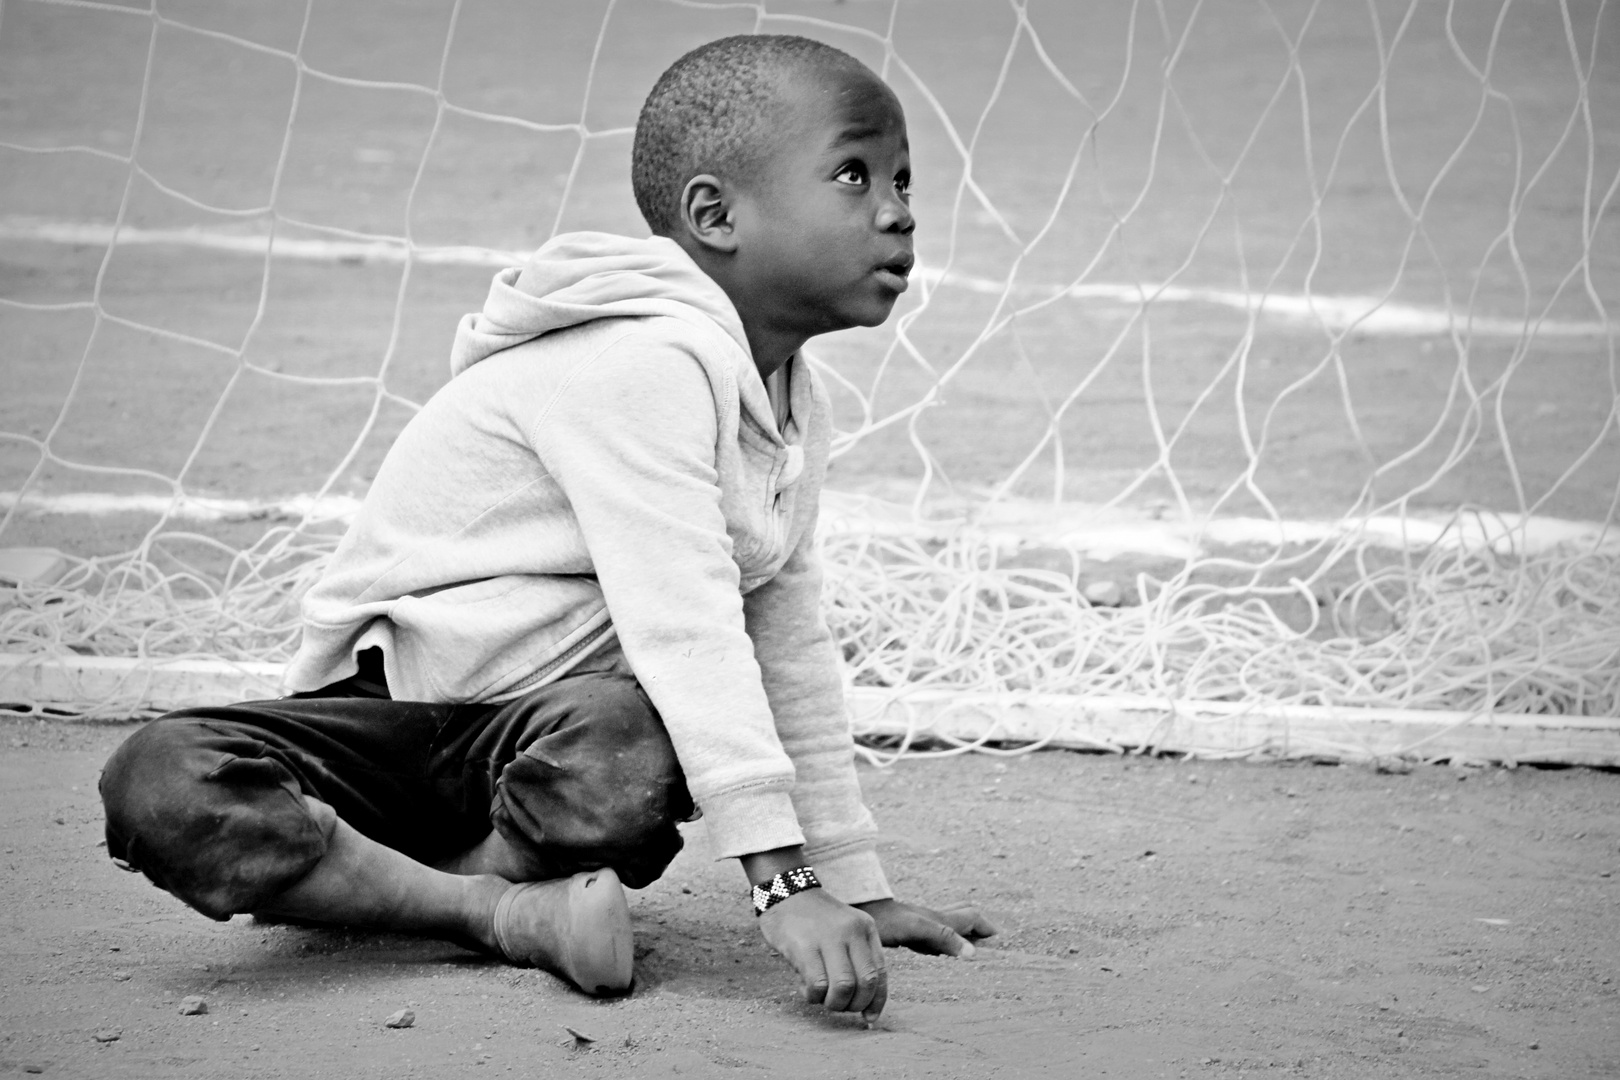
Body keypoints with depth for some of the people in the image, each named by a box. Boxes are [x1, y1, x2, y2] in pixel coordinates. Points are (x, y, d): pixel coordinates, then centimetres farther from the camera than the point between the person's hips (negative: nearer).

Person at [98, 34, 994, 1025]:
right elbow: (684, 631, -31)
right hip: (391, 703, -6)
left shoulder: (798, 404, 7)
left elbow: (793, 652, 17)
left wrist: (858, 886, 13)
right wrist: (785, 885, -36)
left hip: (544, 717, 6)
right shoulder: (645, 361, -23)